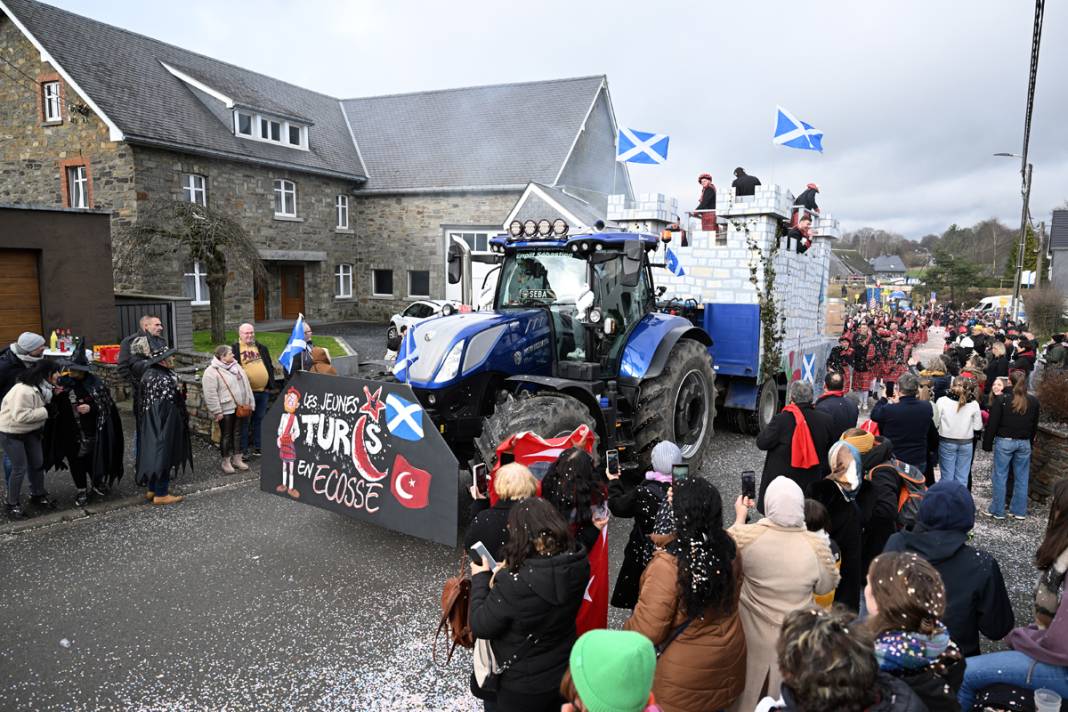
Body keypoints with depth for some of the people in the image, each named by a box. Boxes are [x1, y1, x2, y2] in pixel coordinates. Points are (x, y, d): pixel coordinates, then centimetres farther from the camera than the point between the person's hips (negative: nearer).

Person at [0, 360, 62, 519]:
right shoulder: (24, 390, -30)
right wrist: (45, 412, -28)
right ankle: (13, 504, 12)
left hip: (30, 431, 9)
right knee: (20, 468, -4)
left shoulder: (43, 388, -2)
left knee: (37, 463, 13)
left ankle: (38, 495, 31)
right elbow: (20, 415, -35)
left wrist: (54, 396, -10)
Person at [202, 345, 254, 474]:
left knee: (238, 433, 12)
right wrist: (217, 411, -17)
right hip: (226, 409, -7)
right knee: (226, 435, 3)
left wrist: (249, 402, 12)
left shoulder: (236, 366, 10)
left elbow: (245, 384, 15)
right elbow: (210, 394, -16)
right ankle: (226, 461, 15)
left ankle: (237, 459, 23)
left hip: (240, 407, 7)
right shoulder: (211, 372, -14)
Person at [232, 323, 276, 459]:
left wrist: (271, 386, 9)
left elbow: (270, 367, 17)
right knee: (245, 422, 1)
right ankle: (243, 450, 9)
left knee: (258, 420, 13)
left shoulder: (262, 348, 15)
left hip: (263, 391, 4)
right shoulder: (235, 349, 0)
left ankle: (257, 447, 22)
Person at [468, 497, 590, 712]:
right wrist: (508, 574, -2)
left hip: (524, 685, -5)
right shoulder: (577, 566, -16)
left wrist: (480, 578, -8)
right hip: (565, 672, 5)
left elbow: (480, 627, -20)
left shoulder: (515, 583, -35)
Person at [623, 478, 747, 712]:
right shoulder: (728, 548, -13)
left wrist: (625, 635, -5)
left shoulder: (668, 564, -33)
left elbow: (646, 631, -26)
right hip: (729, 655, 5)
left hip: (685, 671, -5)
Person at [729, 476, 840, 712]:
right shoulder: (816, 545, -22)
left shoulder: (746, 535, -25)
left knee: (747, 691, 25)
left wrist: (740, 517, 13)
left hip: (751, 635, 0)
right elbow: (826, 586, -4)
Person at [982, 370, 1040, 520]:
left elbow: (992, 424, -10)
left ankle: (997, 510, 7)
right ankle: (1019, 511, 16)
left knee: (1000, 476, 3)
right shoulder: (1033, 401, 3)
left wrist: (987, 444, -3)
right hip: (1024, 443, 4)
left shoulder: (1002, 399, -11)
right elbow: (1034, 425, 12)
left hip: (1004, 442, -4)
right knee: (1022, 477, 10)